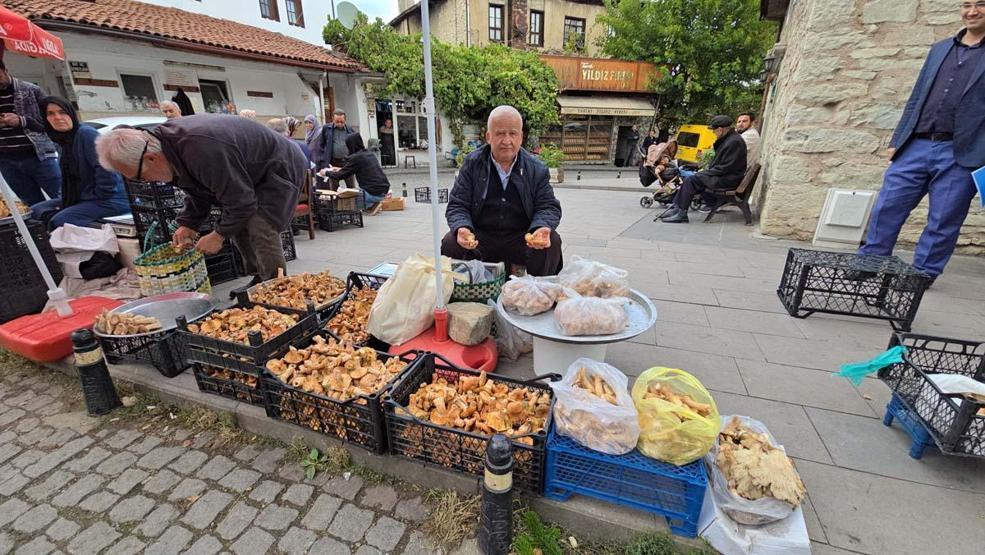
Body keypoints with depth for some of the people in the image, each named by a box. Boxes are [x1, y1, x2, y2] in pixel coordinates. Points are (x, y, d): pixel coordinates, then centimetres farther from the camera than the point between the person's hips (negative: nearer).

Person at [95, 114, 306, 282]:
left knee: (262, 231, -20)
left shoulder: (202, 150, -36)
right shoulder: (167, 139, -2)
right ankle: (259, 282, 21)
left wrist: (219, 235, -15)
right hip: (250, 174, 10)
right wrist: (188, 224, 2)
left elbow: (240, 199, -28)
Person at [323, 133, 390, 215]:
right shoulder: (370, 154, 11)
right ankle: (374, 203, 10)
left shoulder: (356, 157, -12)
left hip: (374, 193, -8)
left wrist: (326, 172, 14)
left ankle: (372, 205, 0)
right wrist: (341, 169, 33)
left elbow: (339, 176, -5)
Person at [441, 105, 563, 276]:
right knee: (450, 243, -26)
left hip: (522, 240, 0)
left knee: (552, 242, -26)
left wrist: (542, 228, -24)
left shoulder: (536, 169, 2)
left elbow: (548, 206, 2)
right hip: (479, 238, 0)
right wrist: (461, 228, -25)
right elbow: (457, 206, -1)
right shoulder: (472, 164, 1)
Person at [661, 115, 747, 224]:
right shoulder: (728, 138, 13)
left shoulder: (734, 142, -19)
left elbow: (726, 167, -21)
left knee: (690, 180, -18)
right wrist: (708, 168, 8)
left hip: (727, 180, -10)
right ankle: (676, 208, -4)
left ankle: (682, 214, -17)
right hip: (722, 175, 10)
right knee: (689, 178, 2)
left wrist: (707, 172, -13)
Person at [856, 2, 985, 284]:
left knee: (942, 223, 2)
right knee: (886, 209, 1)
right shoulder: (939, 49, 17)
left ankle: (922, 275, 12)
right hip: (916, 147, 3)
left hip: (960, 156, -3)